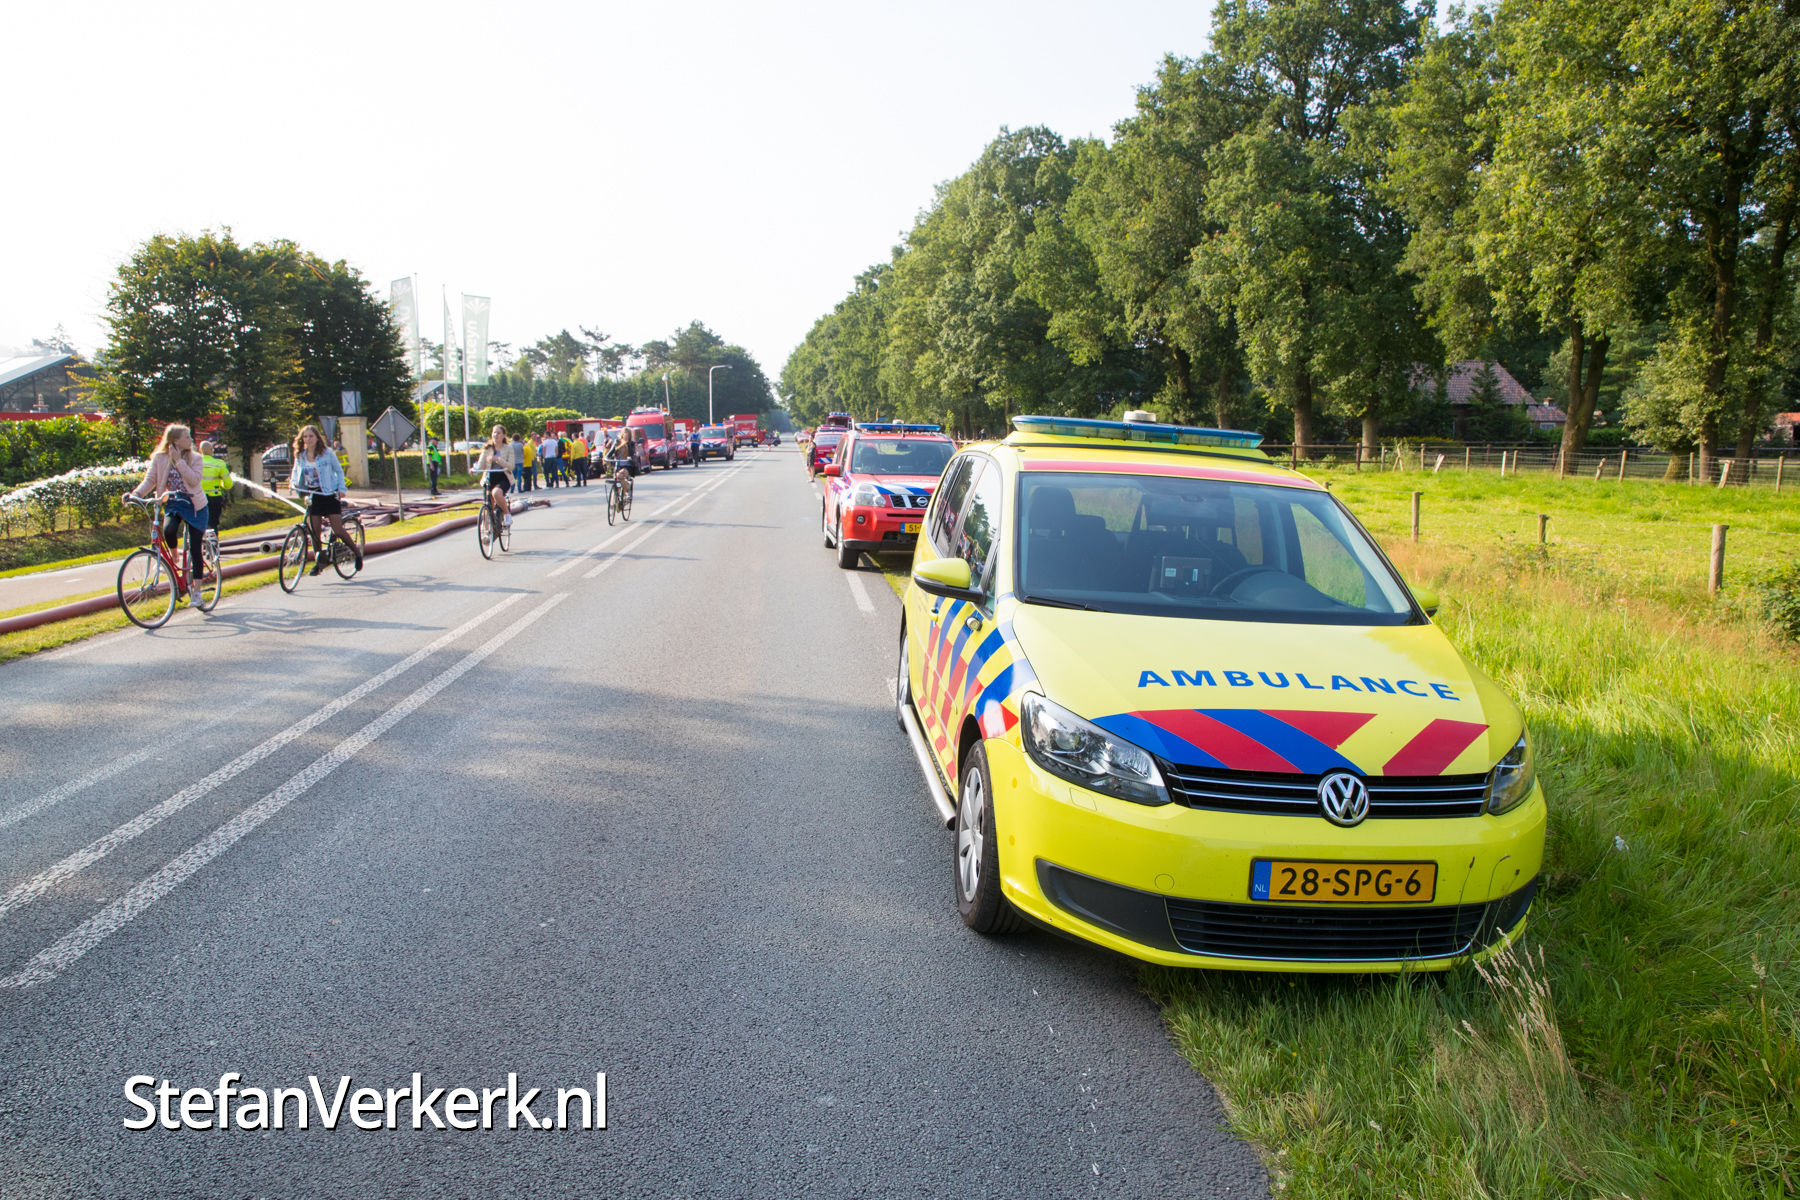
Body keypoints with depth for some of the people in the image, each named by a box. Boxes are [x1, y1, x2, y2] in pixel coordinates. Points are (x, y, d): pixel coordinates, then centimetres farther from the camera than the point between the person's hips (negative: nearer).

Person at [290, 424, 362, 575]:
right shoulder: (300, 456, 4)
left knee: (338, 529, -9)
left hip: (329, 494, -4)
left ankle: (356, 551, 13)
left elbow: (339, 470, 3)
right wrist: (293, 482, -3)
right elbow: (296, 472, 18)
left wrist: (341, 488, -8)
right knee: (314, 531, 1)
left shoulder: (327, 453, -5)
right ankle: (319, 562, 15)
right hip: (312, 495, 4)